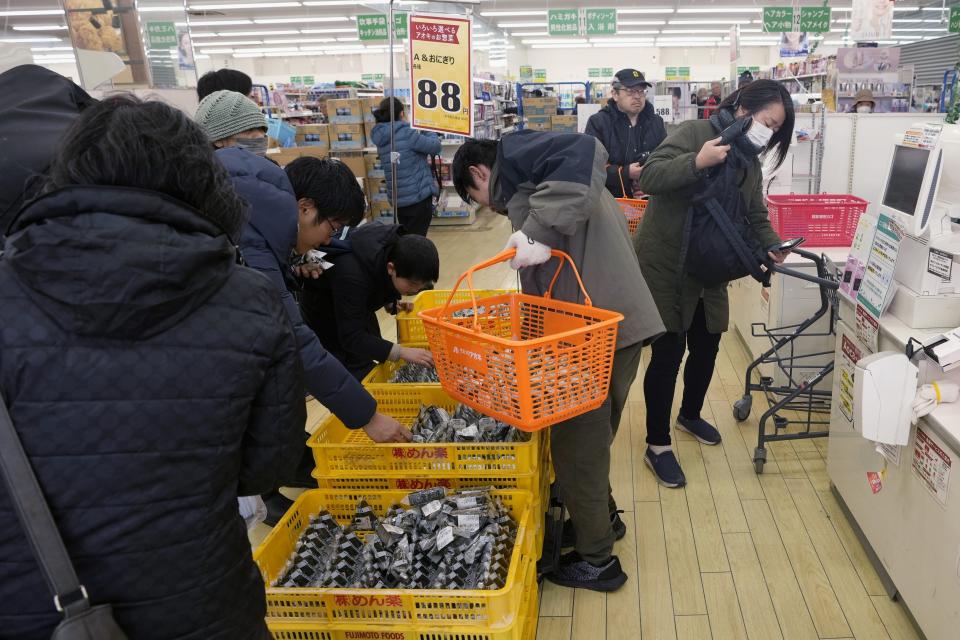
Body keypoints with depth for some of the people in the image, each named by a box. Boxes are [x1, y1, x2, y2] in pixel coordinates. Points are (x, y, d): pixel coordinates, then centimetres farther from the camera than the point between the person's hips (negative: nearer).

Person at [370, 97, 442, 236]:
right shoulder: (405, 133, -18)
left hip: (398, 199, 8)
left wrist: (423, 160, 14)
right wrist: (426, 129, 4)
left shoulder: (382, 138, 7)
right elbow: (435, 147, -11)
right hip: (419, 196, -8)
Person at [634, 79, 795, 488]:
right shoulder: (694, 134, -14)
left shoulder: (749, 162, 11)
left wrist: (771, 246, -5)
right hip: (665, 265, -8)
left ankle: (690, 416, 43)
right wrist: (697, 162, -36)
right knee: (669, 352, -5)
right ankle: (657, 447, 8)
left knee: (706, 347, 17)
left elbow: (755, 216, 12)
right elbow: (649, 177, -23)